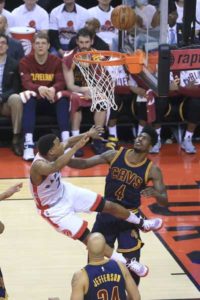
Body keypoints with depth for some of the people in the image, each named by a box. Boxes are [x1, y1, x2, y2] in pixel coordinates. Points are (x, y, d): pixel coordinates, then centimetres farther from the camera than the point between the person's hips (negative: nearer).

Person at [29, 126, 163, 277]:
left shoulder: (50, 152, -16)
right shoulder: (39, 166, -39)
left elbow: (68, 142, -1)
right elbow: (57, 166, -60)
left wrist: (87, 135, -18)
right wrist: (77, 147, -63)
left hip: (65, 191, 8)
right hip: (55, 209, -8)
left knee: (108, 205, 10)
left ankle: (142, 223, 34)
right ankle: (127, 264, 4)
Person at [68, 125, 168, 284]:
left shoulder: (152, 169, -12)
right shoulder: (115, 155, -6)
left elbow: (165, 201, -13)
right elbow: (84, 163, -5)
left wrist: (154, 193, -36)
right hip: (107, 213, 3)